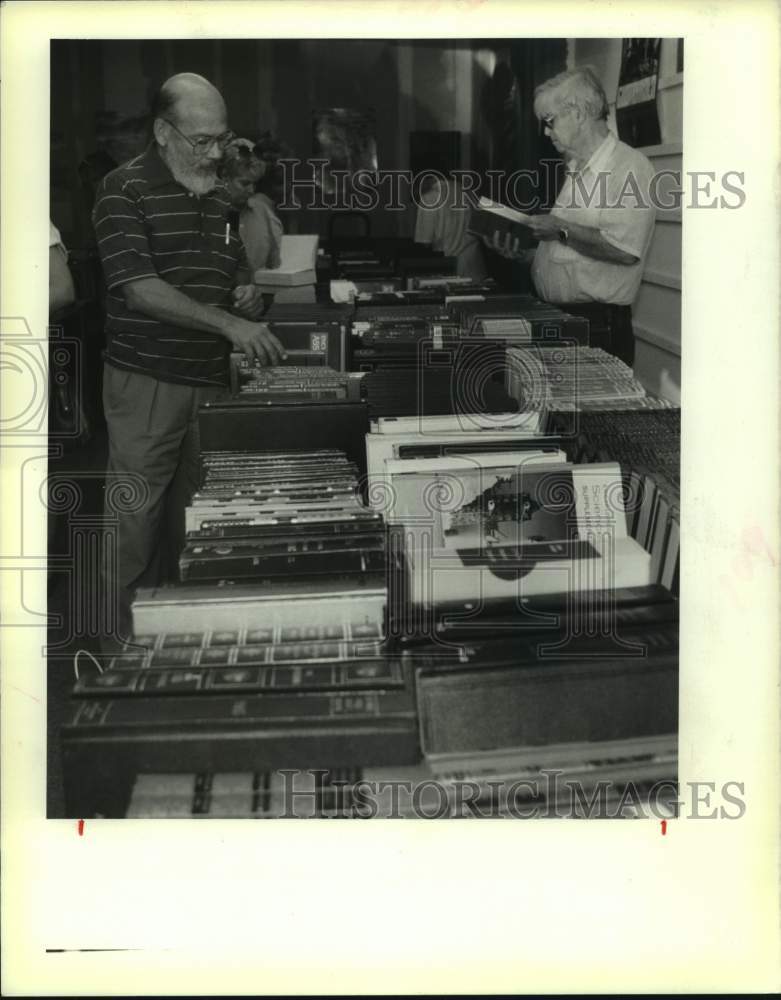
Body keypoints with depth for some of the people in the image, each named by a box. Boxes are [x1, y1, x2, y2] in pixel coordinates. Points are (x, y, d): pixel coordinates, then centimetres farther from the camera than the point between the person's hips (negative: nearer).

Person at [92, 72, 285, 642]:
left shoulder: (218, 198, 13)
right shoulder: (125, 190, -8)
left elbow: (237, 275, 24)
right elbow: (140, 288, -18)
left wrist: (249, 295, 0)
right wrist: (229, 324, -24)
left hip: (211, 379, 6)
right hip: (147, 381, -6)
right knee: (137, 521, -1)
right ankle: (129, 642, 9)